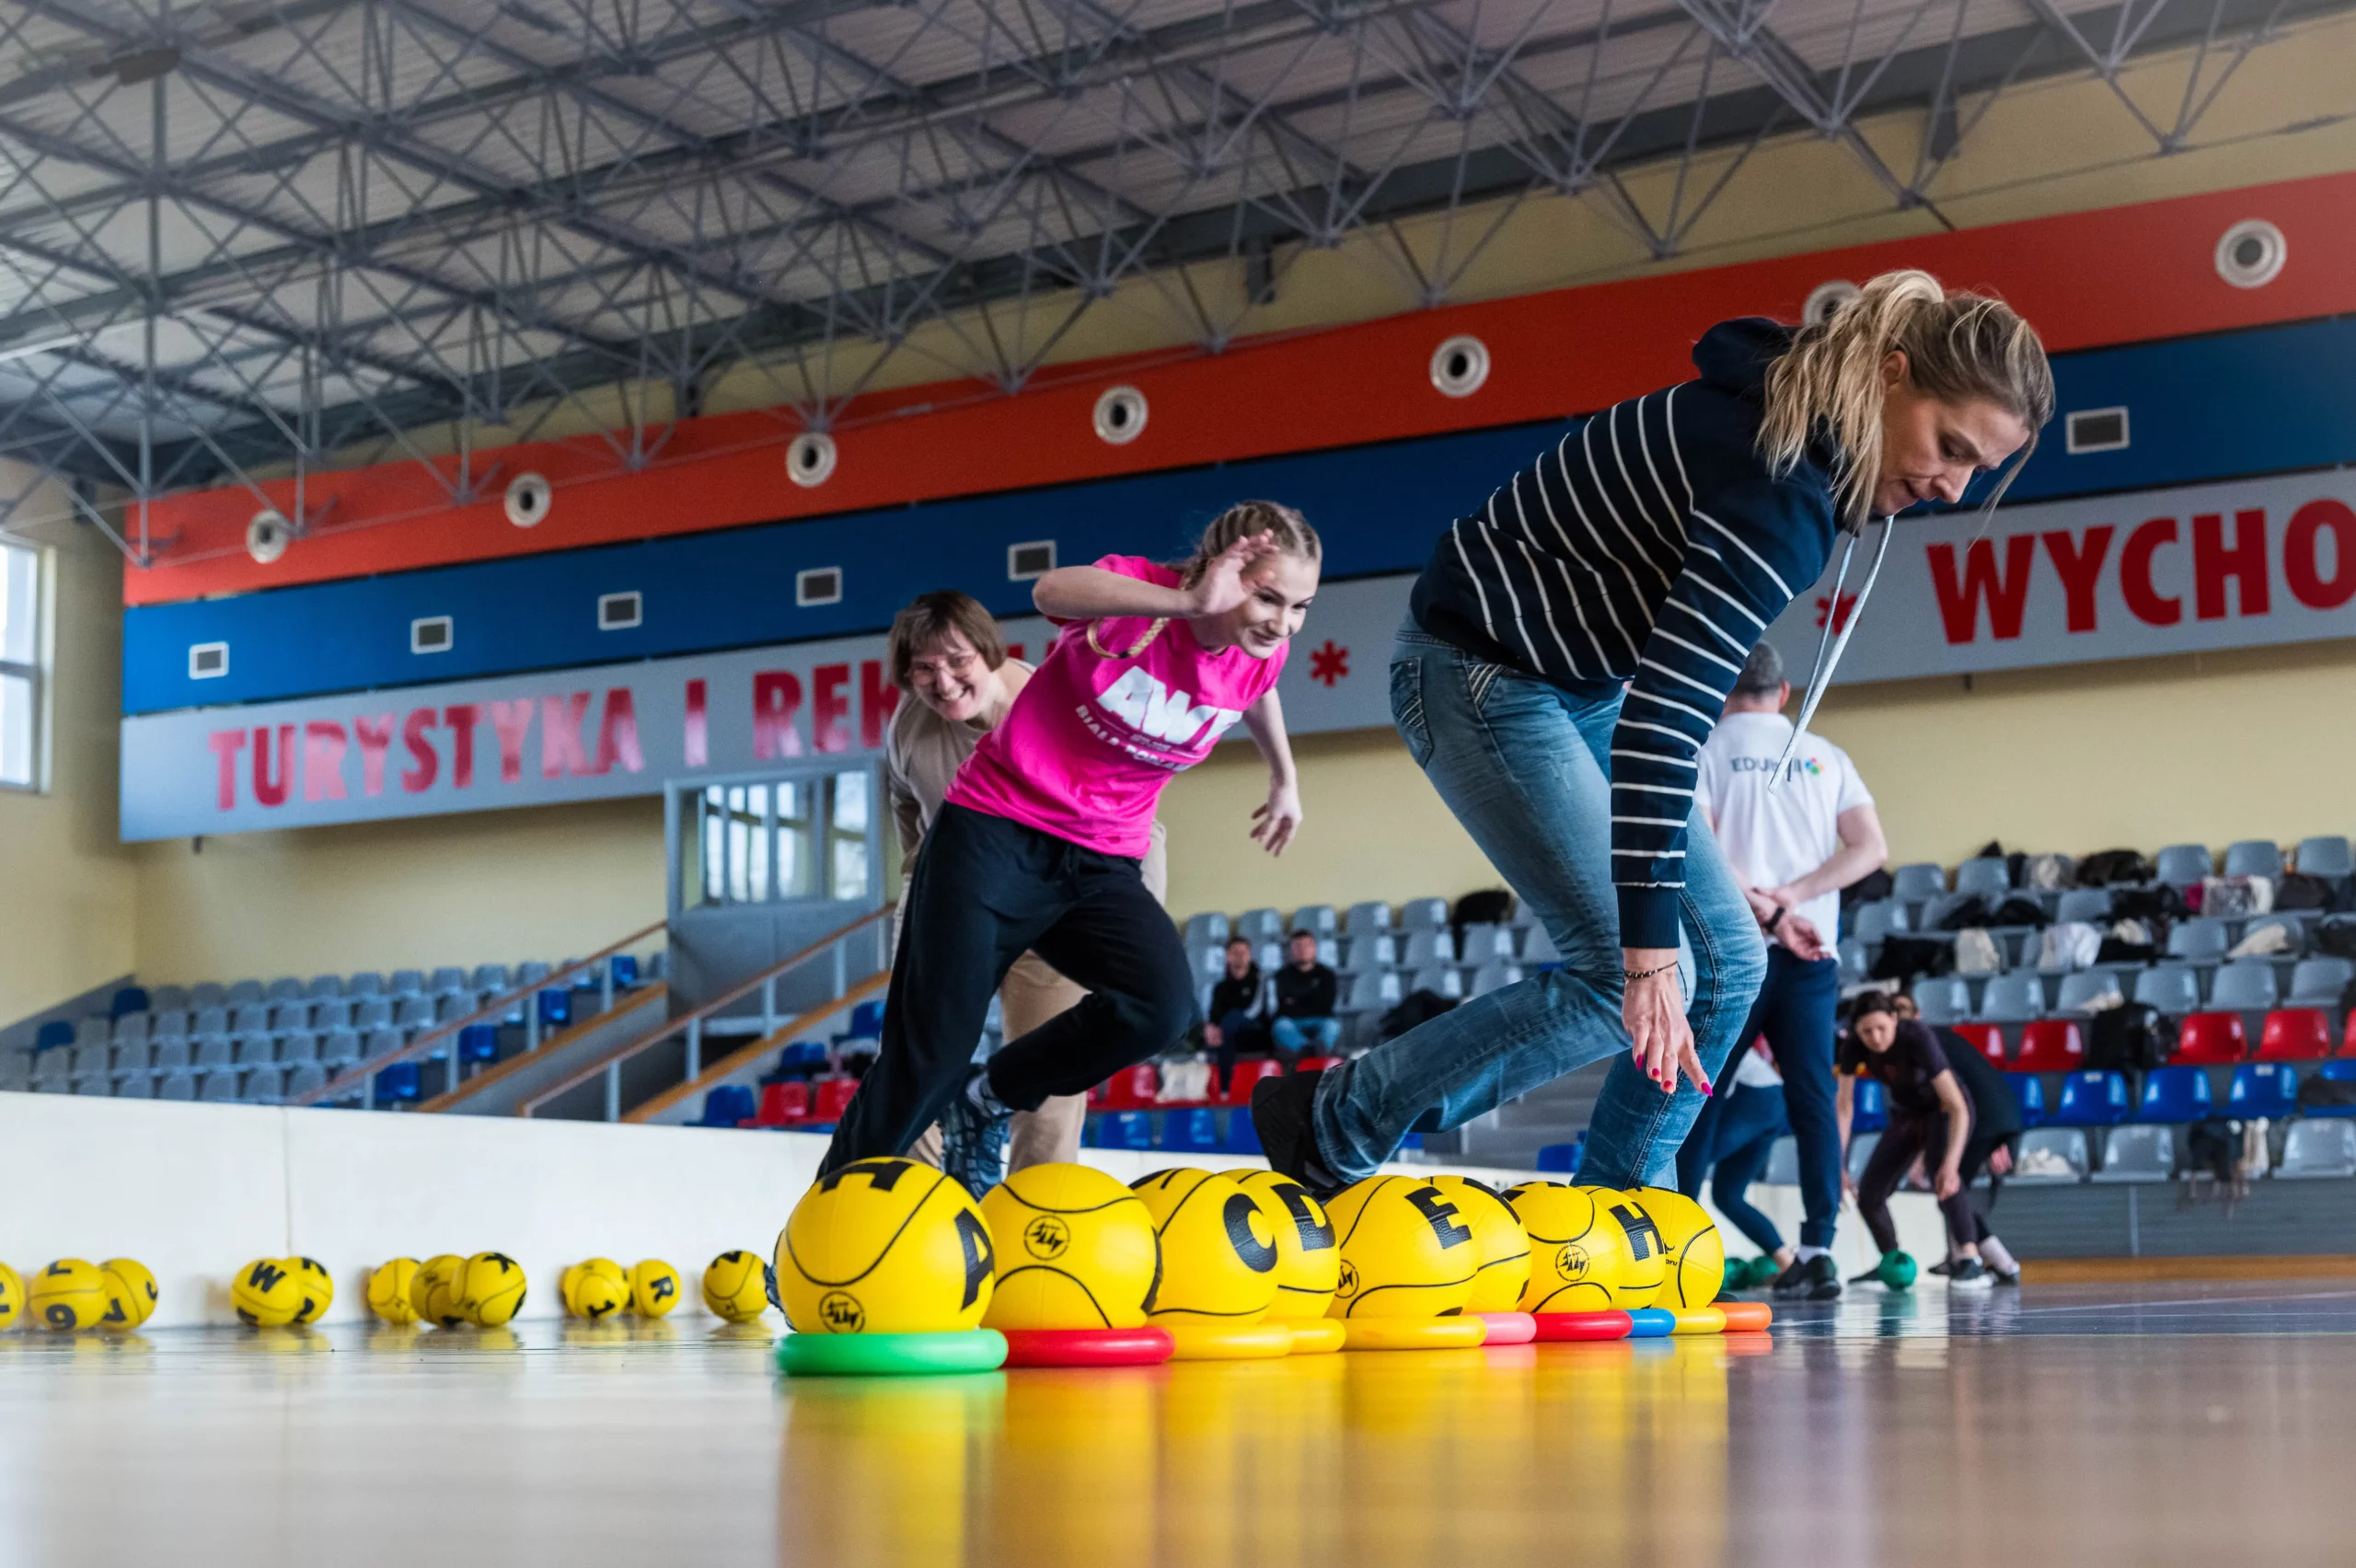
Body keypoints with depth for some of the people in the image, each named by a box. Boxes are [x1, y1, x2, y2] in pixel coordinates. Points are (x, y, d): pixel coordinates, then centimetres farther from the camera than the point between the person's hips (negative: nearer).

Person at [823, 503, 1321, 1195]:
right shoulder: (1139, 591, -18)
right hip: (996, 833, -5)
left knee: (1161, 1006, -24)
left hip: (1101, 866, 5)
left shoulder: (1259, 654, -2)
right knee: (929, 1056, -10)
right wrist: (1191, 602, -54)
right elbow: (1053, 591, -43)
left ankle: (986, 1103, 1)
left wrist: (1284, 778, 36)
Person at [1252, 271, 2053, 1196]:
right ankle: (1331, 1131, -3)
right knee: (1625, 984, -16)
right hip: (1486, 677, -10)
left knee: (1726, 958, 5)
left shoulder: (1795, 426, 1)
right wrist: (1649, 947, -37)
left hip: (1584, 683, 10)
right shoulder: (1783, 488, -29)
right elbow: (1667, 709, -36)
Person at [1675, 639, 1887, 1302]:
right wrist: (1790, 896, -6)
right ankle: (1818, 1251, -8)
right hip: (1813, 953, 2)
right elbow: (1870, 847, 3)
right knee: (1813, 1099, 0)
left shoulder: (1707, 749, 4)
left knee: (1697, 1098, 4)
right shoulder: (1825, 756, 13)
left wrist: (1770, 916, -11)